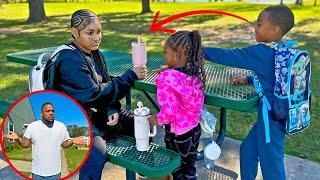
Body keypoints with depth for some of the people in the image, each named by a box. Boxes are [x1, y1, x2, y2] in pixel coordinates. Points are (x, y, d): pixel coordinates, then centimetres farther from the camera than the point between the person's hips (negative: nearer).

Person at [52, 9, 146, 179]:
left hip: (99, 112, 8)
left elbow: (107, 86, 8)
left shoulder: (96, 54, 6)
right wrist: (130, 76, -19)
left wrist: (112, 111, -13)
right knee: (97, 151, -36)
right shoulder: (69, 60, -19)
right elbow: (94, 94, -24)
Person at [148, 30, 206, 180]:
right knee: (190, 167, 23)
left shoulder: (168, 78, -26)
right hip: (194, 129, 6)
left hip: (177, 133, -6)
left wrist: (157, 119, -6)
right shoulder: (194, 73, -5)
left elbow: (169, 110, -27)